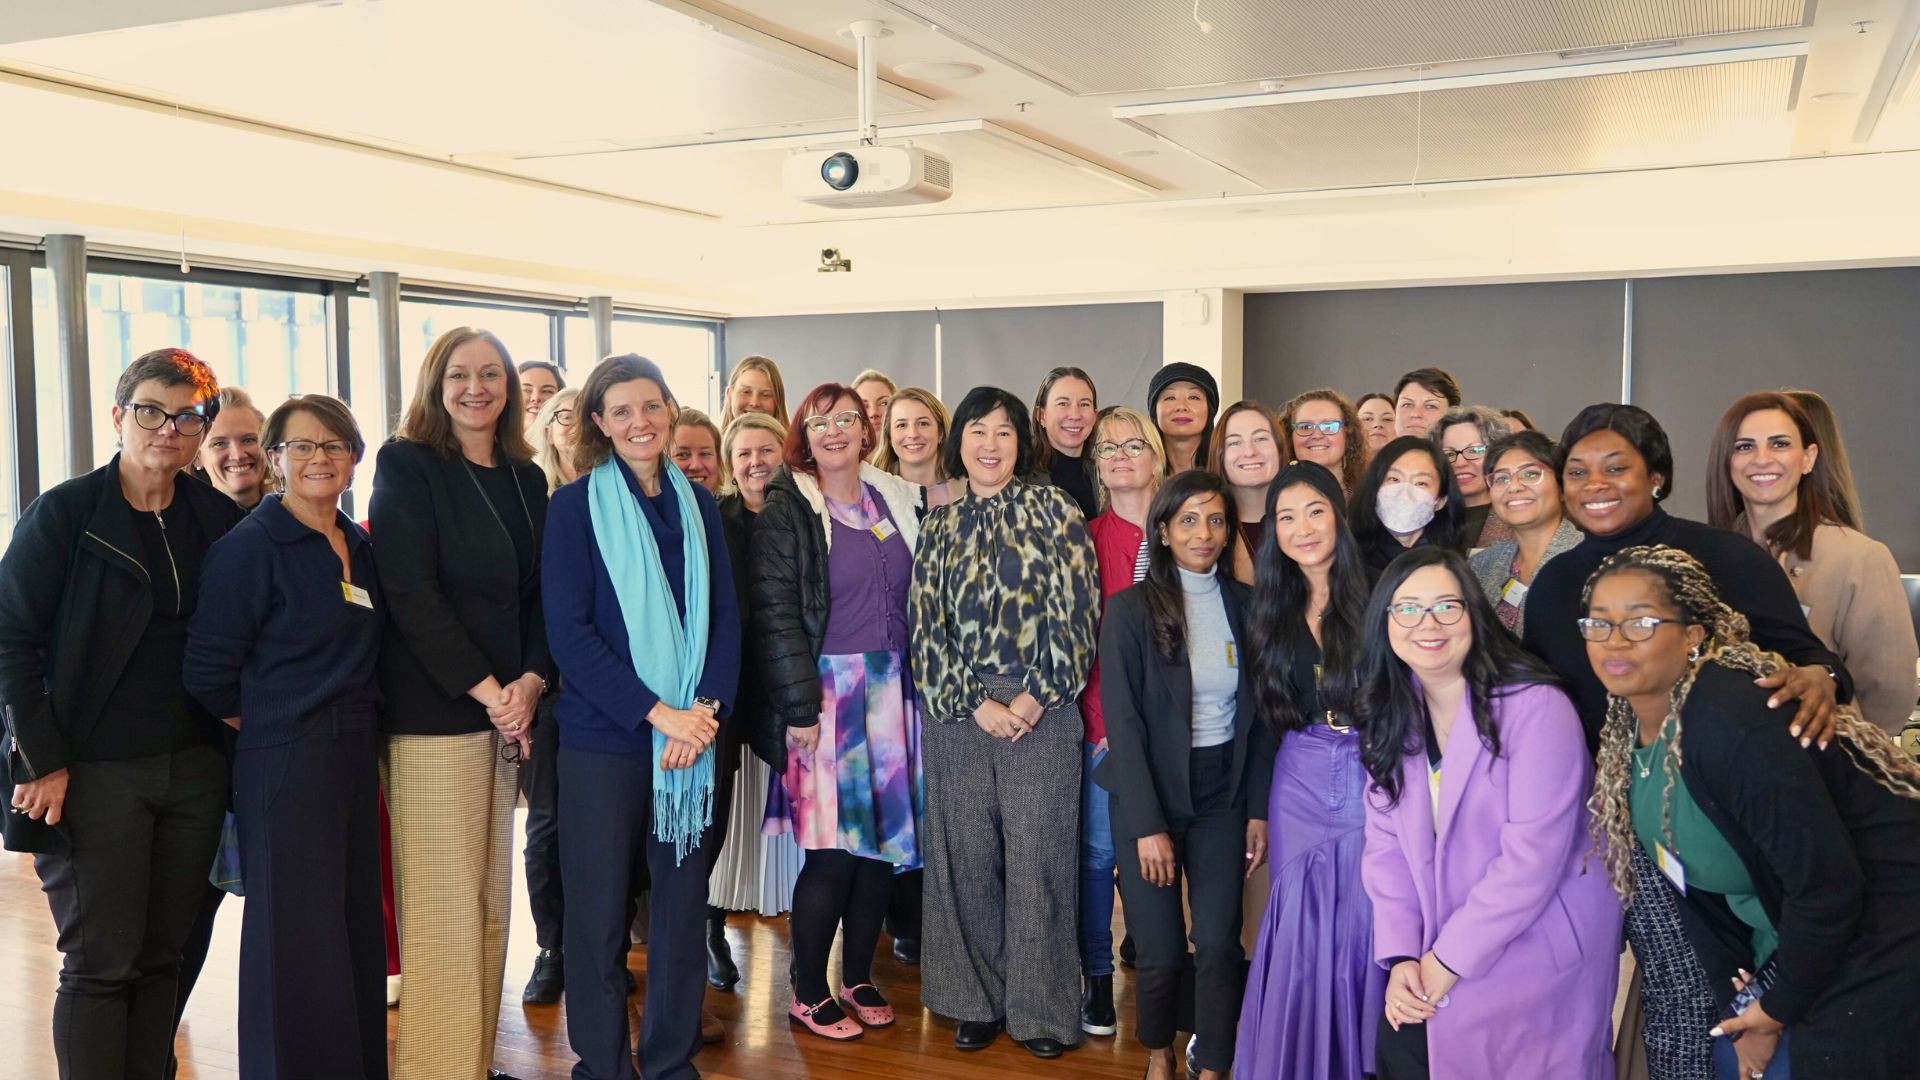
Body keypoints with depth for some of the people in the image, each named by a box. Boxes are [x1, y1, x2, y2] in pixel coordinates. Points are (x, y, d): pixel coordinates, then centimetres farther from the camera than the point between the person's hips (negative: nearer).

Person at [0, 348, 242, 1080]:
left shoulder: (220, 520, 5)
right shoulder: (64, 513, -6)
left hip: (194, 767, 4)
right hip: (94, 772, -4)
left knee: (161, 955, 11)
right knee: (100, 962, 1)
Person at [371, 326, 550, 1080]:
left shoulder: (527, 478, 13)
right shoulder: (407, 465, -3)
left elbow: (540, 593, 12)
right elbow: (410, 593, -12)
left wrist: (530, 682, -5)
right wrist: (484, 689, -14)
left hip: (508, 707, 6)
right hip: (433, 710, -6)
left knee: (491, 897, 10)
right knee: (443, 902, -4)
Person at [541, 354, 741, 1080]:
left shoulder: (699, 504, 8)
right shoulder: (576, 506, -3)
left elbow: (726, 616, 7)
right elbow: (569, 631, -10)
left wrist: (707, 708, -9)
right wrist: (656, 714, -17)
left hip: (693, 735, 3)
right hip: (603, 737, -3)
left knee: (683, 902, 9)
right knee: (599, 911, 5)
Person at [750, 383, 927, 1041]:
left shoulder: (898, 501, 11)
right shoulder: (787, 508, -4)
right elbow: (774, 612, -10)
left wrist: (917, 687, 10)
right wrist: (799, 707, -15)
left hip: (894, 691, 5)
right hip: (827, 692, -5)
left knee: (885, 841, 7)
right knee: (834, 850, -5)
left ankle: (858, 977, 24)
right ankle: (808, 993, 12)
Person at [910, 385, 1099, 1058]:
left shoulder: (1054, 510, 3)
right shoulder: (940, 525, 11)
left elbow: (1075, 610, -3)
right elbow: (927, 622, 5)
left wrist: (1034, 697, -11)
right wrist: (976, 702, -7)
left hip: (1043, 707, -2)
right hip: (958, 709, 3)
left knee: (1038, 854, 1)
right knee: (966, 857, 7)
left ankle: (1041, 1008, 14)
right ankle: (976, 1000, 21)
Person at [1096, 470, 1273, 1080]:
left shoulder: (1246, 606, 1)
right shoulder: (1131, 610, -9)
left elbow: (1260, 716, 5)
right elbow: (1123, 722, -12)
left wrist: (1259, 809, 1)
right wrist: (1147, 825, -15)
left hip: (1222, 793, 3)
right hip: (1149, 793, -2)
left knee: (1219, 944, -2)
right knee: (1161, 950, 2)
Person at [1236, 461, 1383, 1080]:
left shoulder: (1375, 595, -5)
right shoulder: (1273, 609, 8)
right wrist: (1258, 808, 11)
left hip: (1370, 777, -3)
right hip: (1297, 784, 3)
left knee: (1365, 920, 1)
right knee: (1300, 925, 7)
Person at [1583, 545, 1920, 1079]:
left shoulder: (1729, 721, -29)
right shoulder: (1624, 735, -2)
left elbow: (1828, 884, -27)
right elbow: (1693, 883, 6)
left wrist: (1779, 1008, -14)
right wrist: (1738, 1006, 3)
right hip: (1794, 939, 8)